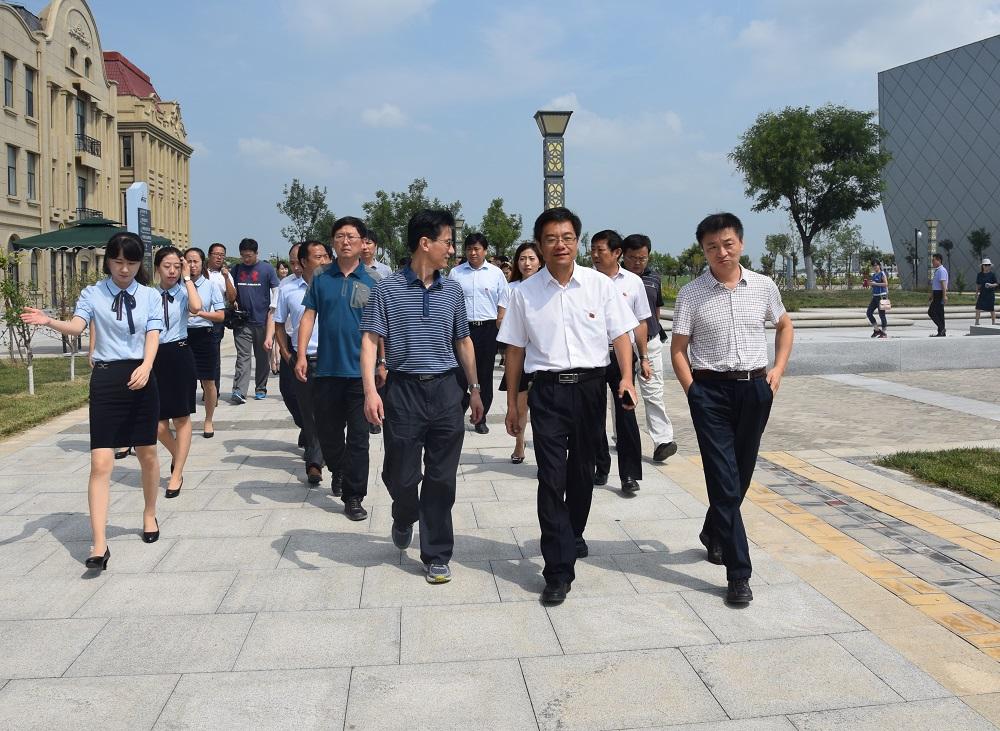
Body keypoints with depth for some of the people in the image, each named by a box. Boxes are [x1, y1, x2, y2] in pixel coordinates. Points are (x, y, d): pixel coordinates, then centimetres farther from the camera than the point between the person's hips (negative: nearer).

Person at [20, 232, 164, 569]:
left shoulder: (150, 296, 5)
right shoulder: (93, 293, 3)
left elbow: (153, 335, -5)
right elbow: (76, 326, -12)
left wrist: (146, 366, -24)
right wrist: (49, 322, -33)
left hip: (141, 377, 1)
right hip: (106, 378, -1)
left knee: (147, 454, 15)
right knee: (100, 463, -7)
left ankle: (150, 514, 39)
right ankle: (99, 544, -5)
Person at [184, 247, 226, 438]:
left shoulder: (211, 286, 1)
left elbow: (221, 315, -2)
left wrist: (200, 313, -15)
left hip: (204, 335, -1)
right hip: (183, 335, 1)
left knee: (208, 382, 6)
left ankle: (209, 420, 22)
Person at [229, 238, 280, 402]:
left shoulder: (267, 268, 1)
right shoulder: (236, 269, 10)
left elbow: (276, 290, 1)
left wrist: (272, 310, -8)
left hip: (262, 320, -1)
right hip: (242, 321, 1)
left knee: (262, 357, 8)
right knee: (243, 356, -7)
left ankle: (260, 389, 20)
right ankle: (239, 391, -14)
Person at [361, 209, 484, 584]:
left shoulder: (453, 290, 8)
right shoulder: (388, 289, -3)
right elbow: (370, 340, -5)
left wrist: (475, 389, 14)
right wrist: (370, 391, -17)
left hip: (446, 390, 3)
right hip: (403, 389, -2)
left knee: (442, 478, 5)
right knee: (401, 474, 5)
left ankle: (436, 556, 17)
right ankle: (404, 518, 40)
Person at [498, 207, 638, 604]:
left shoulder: (601, 285, 1)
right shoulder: (524, 293, 1)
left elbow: (620, 334, 2)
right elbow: (515, 349, 6)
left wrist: (627, 377, -14)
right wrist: (512, 402, 6)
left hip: (590, 387, 1)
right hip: (547, 390, -1)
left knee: (583, 471, 15)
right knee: (552, 478, -7)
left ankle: (573, 536, 41)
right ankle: (558, 571, -2)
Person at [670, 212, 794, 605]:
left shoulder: (763, 286, 4)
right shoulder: (691, 294, -4)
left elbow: (785, 325, 20)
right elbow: (678, 349, -1)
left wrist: (778, 370, 8)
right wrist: (693, 392, -10)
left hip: (755, 389, 4)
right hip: (711, 391, -3)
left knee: (741, 474, 15)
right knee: (724, 480, -6)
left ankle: (713, 533, 42)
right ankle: (738, 574, -2)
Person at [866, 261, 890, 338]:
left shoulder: (882, 274, -5)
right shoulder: (873, 275, 16)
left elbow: (886, 284, -15)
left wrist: (875, 283, -16)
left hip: (881, 296, -8)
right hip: (875, 296, 8)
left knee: (881, 314, -4)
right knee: (869, 313, 2)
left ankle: (884, 332, 4)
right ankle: (877, 330, 11)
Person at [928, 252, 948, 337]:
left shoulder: (941, 270, -14)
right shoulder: (937, 270, 18)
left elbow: (943, 284, -21)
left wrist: (944, 296, -27)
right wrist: (932, 296, 28)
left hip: (940, 294, -10)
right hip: (936, 294, 10)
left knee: (931, 312, -11)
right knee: (939, 313, 10)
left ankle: (941, 329, -8)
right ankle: (942, 332, 13)